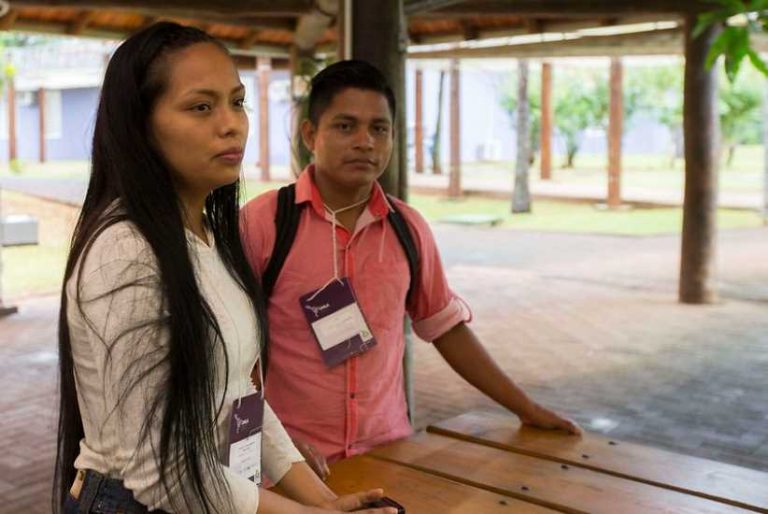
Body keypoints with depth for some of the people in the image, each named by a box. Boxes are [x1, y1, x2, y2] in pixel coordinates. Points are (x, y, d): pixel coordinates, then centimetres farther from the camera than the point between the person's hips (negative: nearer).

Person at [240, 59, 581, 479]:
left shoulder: (408, 228, 1)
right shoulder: (262, 222, -12)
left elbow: (446, 326, 10)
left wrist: (527, 409, 11)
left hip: (388, 450, 4)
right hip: (293, 463, -3)